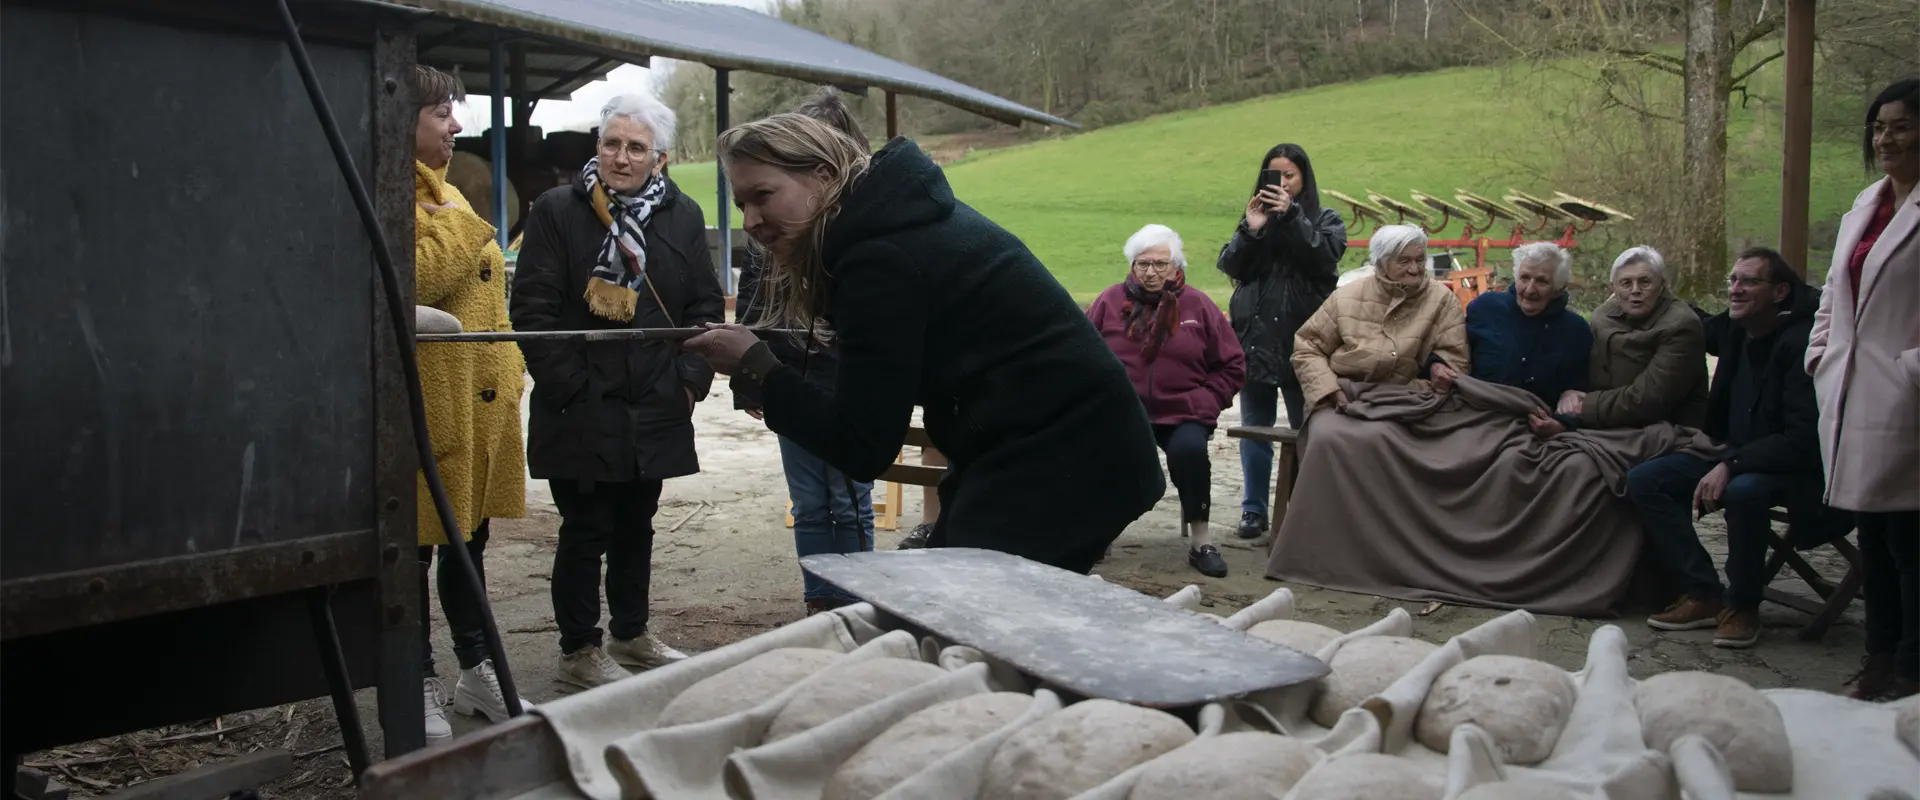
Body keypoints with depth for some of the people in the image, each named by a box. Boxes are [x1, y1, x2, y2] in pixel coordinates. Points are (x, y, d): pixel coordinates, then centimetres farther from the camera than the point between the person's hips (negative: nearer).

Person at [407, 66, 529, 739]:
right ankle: (420, 687, 11)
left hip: (480, 394, 9)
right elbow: (408, 282, -24)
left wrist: (507, 372, 22)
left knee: (469, 534, 16)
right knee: (418, 543, 1)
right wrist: (458, 227, -14)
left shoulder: (442, 190, 20)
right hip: (427, 400, -9)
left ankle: (476, 672, 27)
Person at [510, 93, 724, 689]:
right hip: (581, 413, -4)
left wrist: (691, 378, -1)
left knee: (636, 525, 17)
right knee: (586, 530, 2)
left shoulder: (682, 216, 6)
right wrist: (569, 386, -14)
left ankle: (631, 633, 32)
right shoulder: (557, 211, -5)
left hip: (655, 411, 4)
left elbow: (707, 307, 10)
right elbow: (533, 310, -9)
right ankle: (579, 651, 16)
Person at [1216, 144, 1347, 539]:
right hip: (1255, 336, 3)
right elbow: (1230, 266, 2)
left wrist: (1291, 215, -17)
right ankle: (1254, 509, 15)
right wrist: (1250, 230, -14)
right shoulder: (1254, 217, 13)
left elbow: (1325, 258, -11)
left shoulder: (1325, 220, 8)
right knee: (1255, 428, 8)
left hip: (1303, 339, -2)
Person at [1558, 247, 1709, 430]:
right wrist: (1570, 392, -12)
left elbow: (1647, 399, -21)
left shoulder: (1681, 326, -15)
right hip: (1613, 430, 6)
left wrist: (1586, 408, -17)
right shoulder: (1604, 315, 7)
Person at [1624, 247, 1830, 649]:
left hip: (1797, 470, -8)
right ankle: (1705, 596, -9)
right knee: (1643, 480, -11)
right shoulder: (1733, 330, 3)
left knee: (1744, 489, -40)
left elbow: (1804, 439, -27)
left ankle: (1743, 605, -16)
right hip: (1734, 455, 8)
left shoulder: (1800, 343, -20)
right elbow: (1704, 330, 33)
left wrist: (1731, 466, -35)